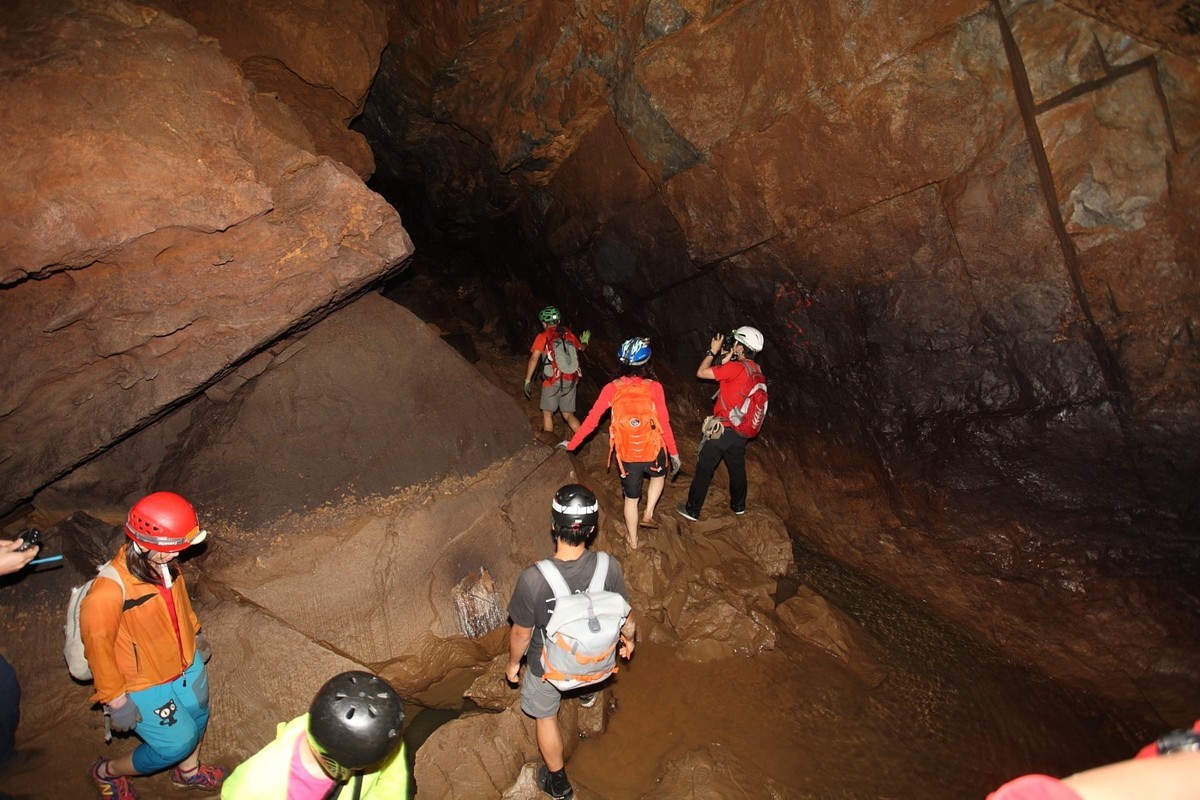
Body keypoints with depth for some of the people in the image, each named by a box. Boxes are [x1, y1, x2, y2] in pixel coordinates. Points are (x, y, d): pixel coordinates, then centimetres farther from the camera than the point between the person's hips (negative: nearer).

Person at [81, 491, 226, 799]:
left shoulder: (164, 564, -15)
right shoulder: (108, 593, -35)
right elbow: (98, 648, -23)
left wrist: (196, 635, 17)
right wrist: (116, 700, -14)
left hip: (186, 664, 7)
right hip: (145, 685, -6)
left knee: (197, 719, 24)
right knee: (178, 742, 6)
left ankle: (188, 772, 55)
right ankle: (108, 772, 35)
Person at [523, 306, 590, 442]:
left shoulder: (542, 337, -3)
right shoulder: (568, 334, 7)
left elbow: (534, 359, -11)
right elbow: (581, 347, 26)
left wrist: (527, 380, -6)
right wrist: (585, 341, 49)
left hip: (553, 381, -4)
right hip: (571, 381, 4)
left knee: (547, 413, 11)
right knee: (568, 414, 14)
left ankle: (550, 444, 11)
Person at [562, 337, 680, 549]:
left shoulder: (612, 388, -8)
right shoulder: (654, 387, -13)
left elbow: (591, 420, -7)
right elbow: (664, 424, -12)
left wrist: (571, 445, 4)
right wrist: (674, 453, 1)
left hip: (626, 456, 1)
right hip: (653, 452, -1)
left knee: (631, 498, 22)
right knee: (659, 475, 35)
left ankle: (632, 540, 37)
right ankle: (648, 515, 28)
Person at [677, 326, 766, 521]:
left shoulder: (736, 368, -23)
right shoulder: (755, 370, 3)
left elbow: (701, 373, -19)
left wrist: (713, 352, -7)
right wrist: (725, 361, 2)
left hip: (723, 429, -8)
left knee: (704, 469, 5)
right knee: (737, 467, 23)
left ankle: (692, 509, 14)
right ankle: (738, 505, 39)